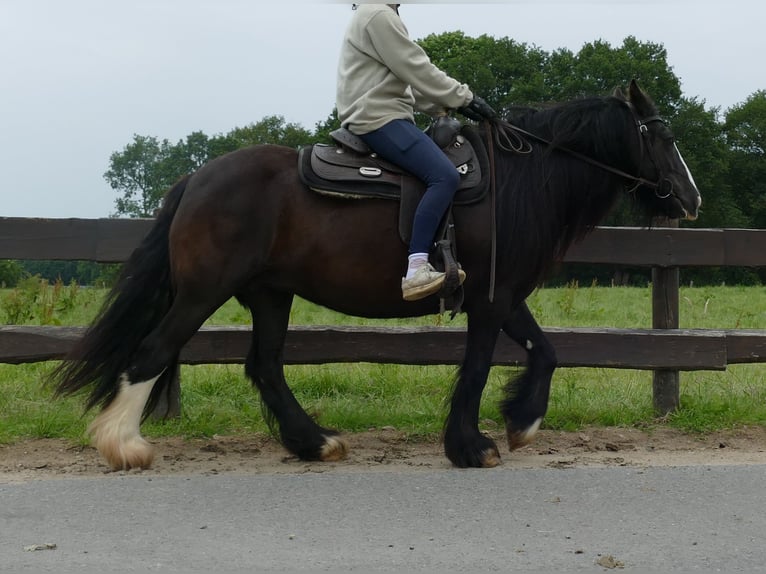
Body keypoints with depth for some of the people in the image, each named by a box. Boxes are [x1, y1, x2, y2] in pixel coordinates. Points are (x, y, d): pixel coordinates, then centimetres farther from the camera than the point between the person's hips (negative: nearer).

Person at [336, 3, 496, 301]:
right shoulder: (379, 14, -10)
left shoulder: (372, 17, 23)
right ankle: (416, 271, -34)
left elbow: (407, 77, 24)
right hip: (378, 119, -11)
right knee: (445, 176, -25)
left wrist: (445, 105, 16)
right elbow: (417, 70, -13)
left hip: (379, 115, 11)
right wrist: (464, 97, -7)